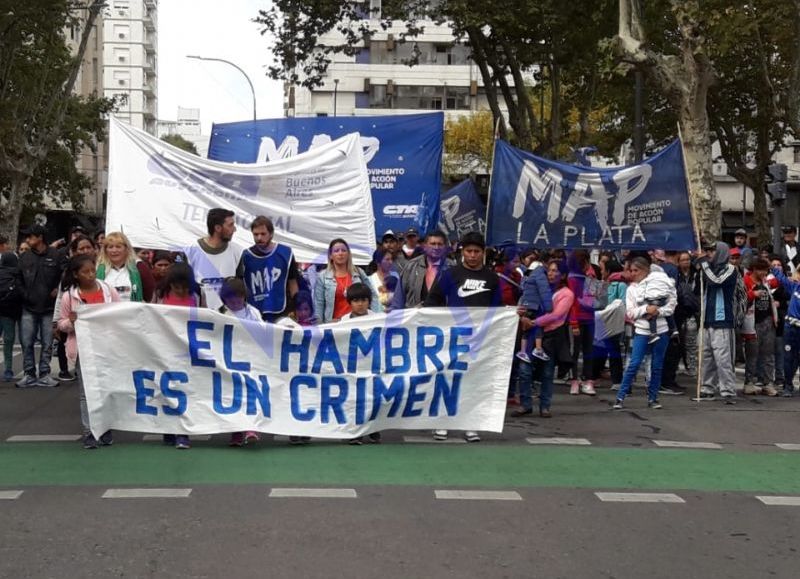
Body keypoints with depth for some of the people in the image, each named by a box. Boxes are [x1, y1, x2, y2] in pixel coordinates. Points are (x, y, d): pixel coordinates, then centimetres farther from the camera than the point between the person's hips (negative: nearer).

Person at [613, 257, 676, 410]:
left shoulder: (658, 283, 0)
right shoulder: (631, 289, 6)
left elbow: (671, 304, 1)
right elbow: (630, 312, -2)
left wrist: (658, 311, -12)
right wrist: (646, 309, -15)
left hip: (661, 330, 0)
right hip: (641, 331, 0)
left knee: (657, 366, 6)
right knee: (634, 364, -8)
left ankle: (653, 398, 16)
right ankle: (621, 397, -3)